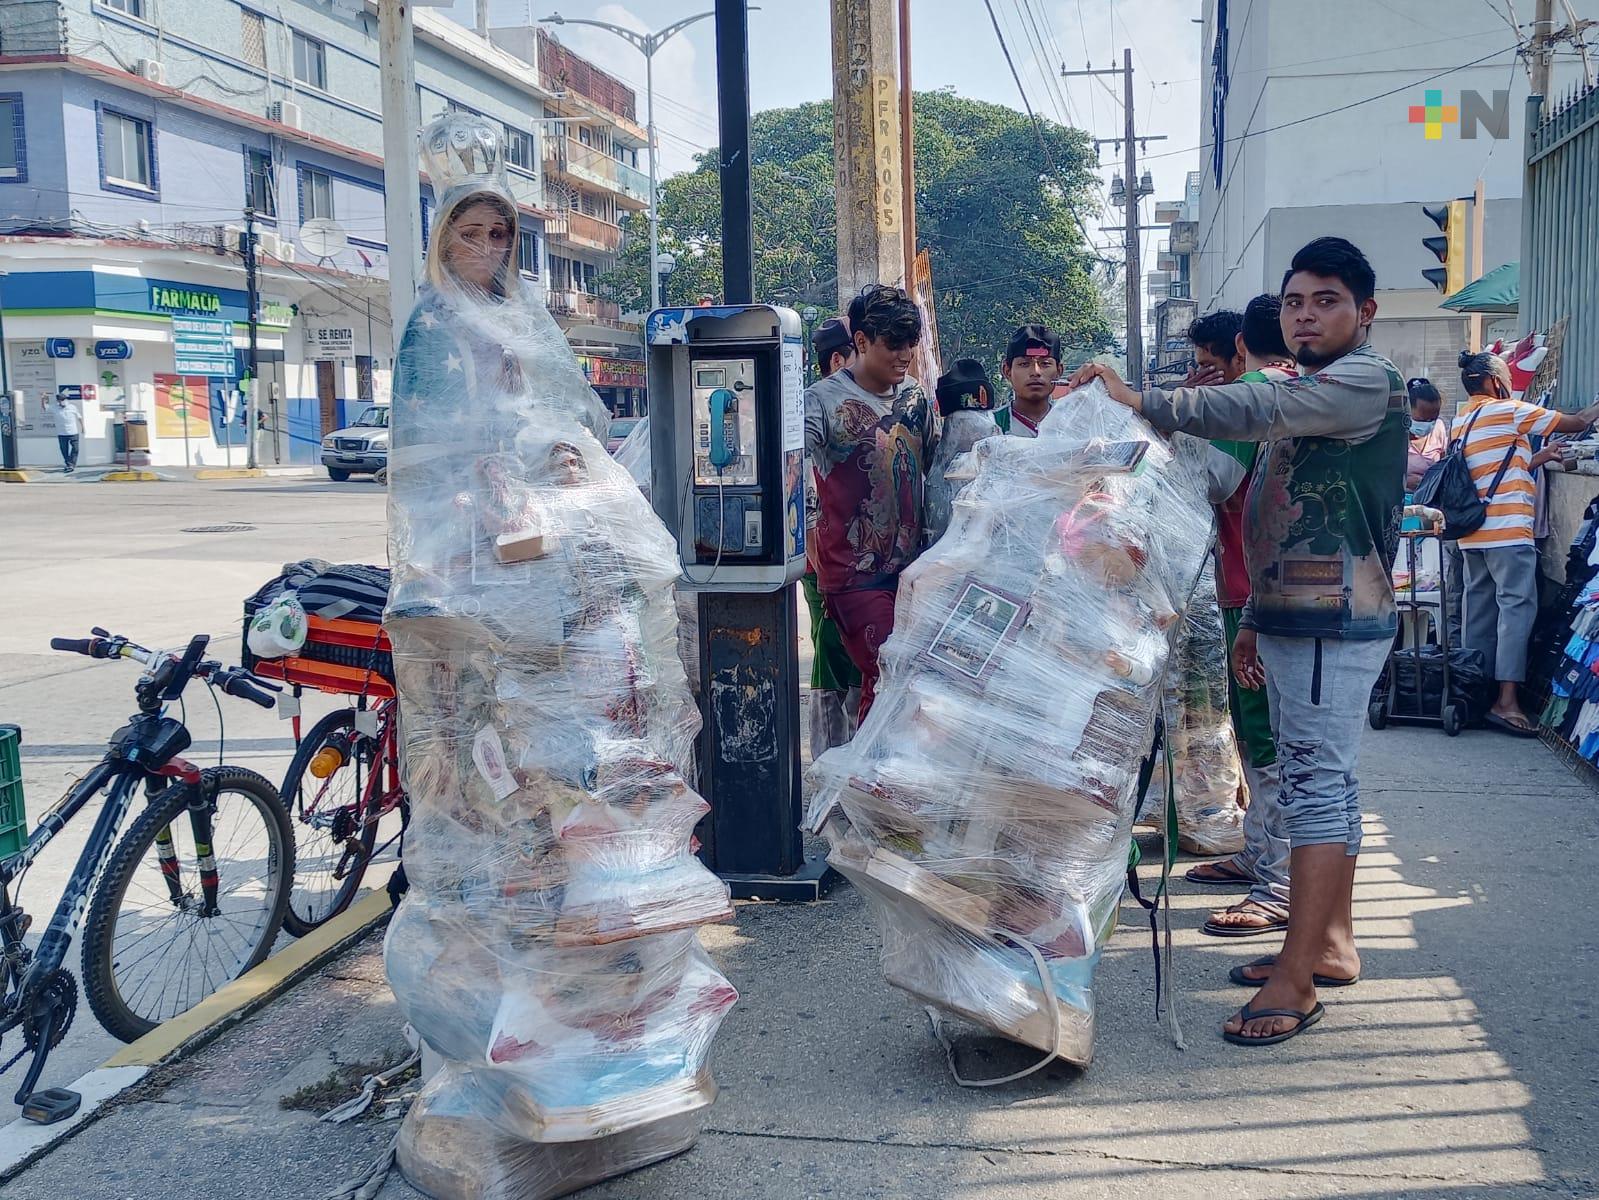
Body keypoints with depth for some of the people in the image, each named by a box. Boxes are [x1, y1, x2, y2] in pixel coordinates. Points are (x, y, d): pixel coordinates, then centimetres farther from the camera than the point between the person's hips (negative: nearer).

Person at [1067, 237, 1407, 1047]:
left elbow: (1259, 409, -29)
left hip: (1334, 624, -10)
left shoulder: (1366, 381, -10)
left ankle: (1297, 980, -8)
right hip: (1292, 619, 10)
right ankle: (1331, 943, 24)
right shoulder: (1307, 399, 20)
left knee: (1317, 782, -10)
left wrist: (1143, 401, -32)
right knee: (1323, 781, 14)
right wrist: (1254, 618, 19)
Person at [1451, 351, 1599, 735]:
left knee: (1481, 611, 11)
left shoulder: (1461, 422, 17)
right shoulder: (1508, 410, -5)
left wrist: (1536, 458, 21)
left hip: (1473, 532, 8)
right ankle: (1506, 701, -15)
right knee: (1517, 607, -9)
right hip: (1507, 531, -8)